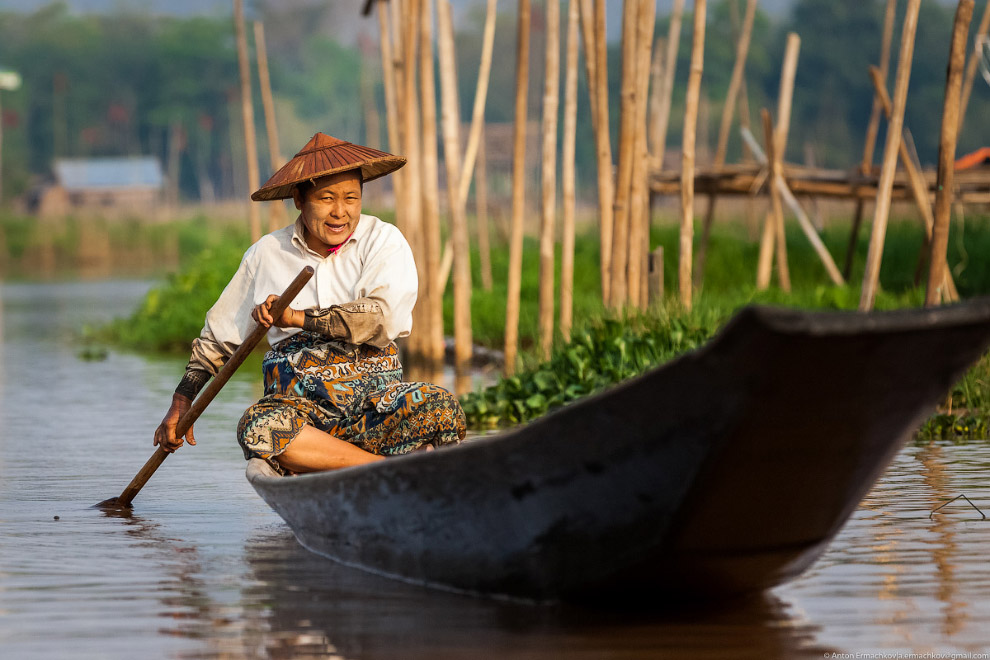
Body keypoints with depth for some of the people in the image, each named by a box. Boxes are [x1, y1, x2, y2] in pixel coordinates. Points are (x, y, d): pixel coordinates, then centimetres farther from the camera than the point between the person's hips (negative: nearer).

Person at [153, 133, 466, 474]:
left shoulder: (384, 241, 3)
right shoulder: (266, 254, 11)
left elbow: (381, 319, -14)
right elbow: (218, 337, 21)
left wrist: (296, 317, -13)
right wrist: (181, 403, 12)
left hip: (375, 397, -1)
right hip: (299, 404, 2)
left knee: (440, 406, -33)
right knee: (257, 429, -35)